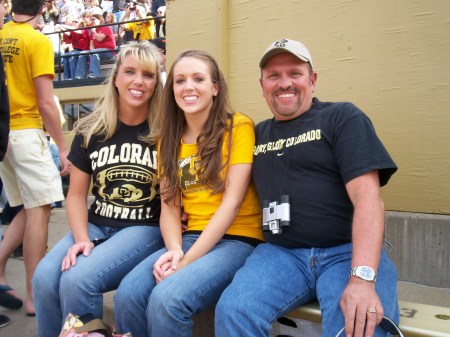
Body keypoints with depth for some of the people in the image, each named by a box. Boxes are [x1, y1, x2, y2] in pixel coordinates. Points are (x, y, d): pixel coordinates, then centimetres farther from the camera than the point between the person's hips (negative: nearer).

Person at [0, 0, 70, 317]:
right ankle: (35, 296, 3)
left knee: (30, 208, 16)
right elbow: (46, 104, -13)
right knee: (39, 210, -2)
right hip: (25, 133, -7)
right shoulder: (39, 41, -8)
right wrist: (63, 147, -7)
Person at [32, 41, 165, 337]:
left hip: (146, 228, -3)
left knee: (79, 280, -26)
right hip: (97, 224, 4)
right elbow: (77, 194, 7)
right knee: (45, 277, -21)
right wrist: (81, 238, -9)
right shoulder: (91, 131, 6)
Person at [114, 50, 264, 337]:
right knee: (128, 294, -20)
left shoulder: (238, 127, -6)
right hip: (190, 238, 5)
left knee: (167, 298, -27)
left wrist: (187, 261, -15)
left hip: (237, 239, -4)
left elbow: (232, 202, -12)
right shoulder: (169, 138, 12)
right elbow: (169, 205, 7)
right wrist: (174, 249, -13)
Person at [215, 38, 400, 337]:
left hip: (347, 252, -2)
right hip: (279, 253, 3)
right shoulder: (258, 134, 18)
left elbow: (367, 198, -9)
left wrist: (362, 278, -21)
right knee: (232, 312, -24)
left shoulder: (343, 118, 3)